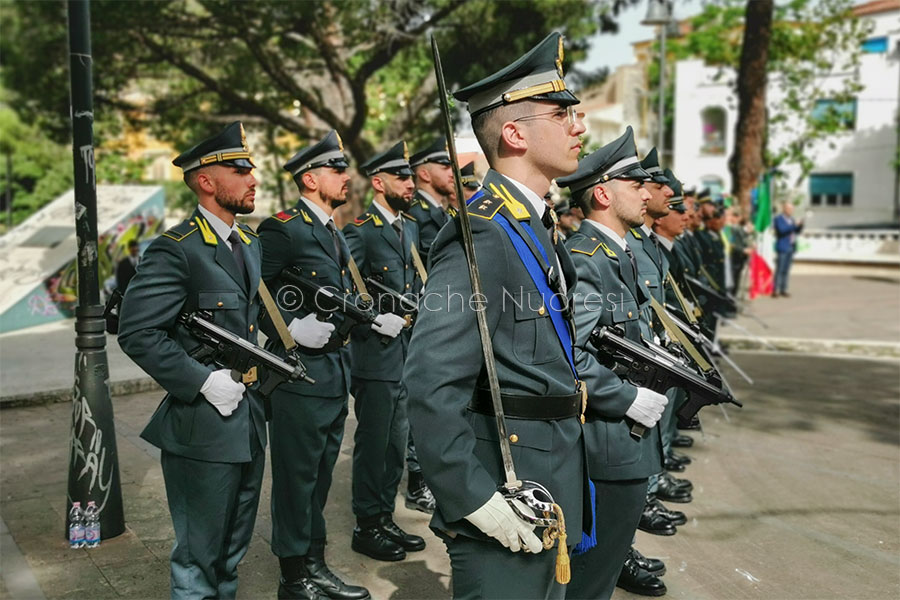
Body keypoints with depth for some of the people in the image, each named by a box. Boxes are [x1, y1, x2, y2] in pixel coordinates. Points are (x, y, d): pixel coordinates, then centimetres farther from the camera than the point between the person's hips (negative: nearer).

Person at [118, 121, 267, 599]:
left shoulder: (249, 243, 11)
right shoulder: (175, 250, -15)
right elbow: (137, 333, -20)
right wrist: (203, 380, -23)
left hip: (249, 420, 8)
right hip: (203, 427, -8)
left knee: (232, 549, 22)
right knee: (199, 555, 7)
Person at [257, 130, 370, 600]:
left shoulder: (334, 233, 16)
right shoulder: (282, 229, -13)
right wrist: (290, 328, -23)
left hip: (336, 374, 9)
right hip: (300, 376, -9)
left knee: (320, 477, 18)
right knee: (296, 478, 4)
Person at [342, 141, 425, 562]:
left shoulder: (411, 226, 14)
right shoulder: (360, 229, -11)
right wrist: (375, 321, -21)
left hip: (408, 353, 8)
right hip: (376, 356, -8)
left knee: (397, 440, 15)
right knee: (373, 441, 3)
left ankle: (385, 518, 29)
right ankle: (366, 527, 18)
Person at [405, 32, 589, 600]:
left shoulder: (539, 226, 11)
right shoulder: (483, 234, -21)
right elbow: (432, 382, -27)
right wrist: (472, 496, -23)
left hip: (553, 479, 10)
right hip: (506, 483, -10)